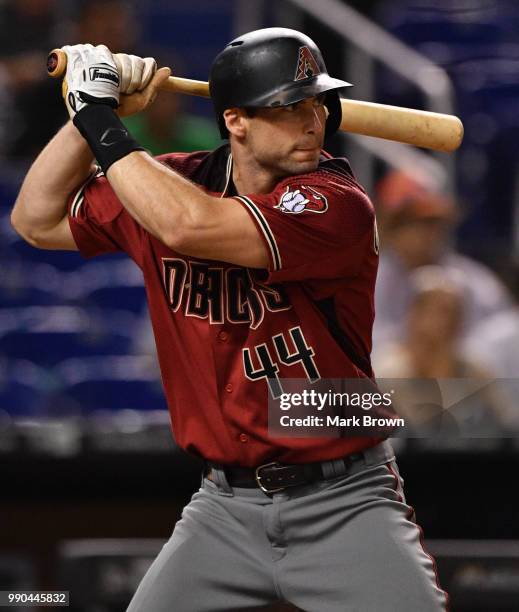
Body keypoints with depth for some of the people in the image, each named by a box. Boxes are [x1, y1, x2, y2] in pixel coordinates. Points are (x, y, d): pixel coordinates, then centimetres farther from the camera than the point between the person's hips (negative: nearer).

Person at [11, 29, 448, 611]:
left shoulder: (337, 203, -17)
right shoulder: (166, 184, 2)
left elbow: (189, 226, -29)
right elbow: (38, 220, 9)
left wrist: (101, 123, -17)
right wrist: (91, 111, -4)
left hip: (344, 501, -4)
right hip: (226, 505, 4)